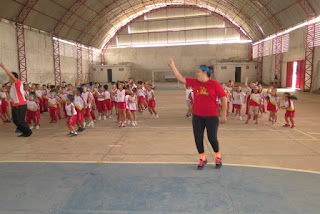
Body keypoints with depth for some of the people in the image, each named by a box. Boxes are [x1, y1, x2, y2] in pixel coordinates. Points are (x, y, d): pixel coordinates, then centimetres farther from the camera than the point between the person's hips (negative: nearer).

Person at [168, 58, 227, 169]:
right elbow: (180, 78, 6)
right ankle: (202, 158, 28)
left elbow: (224, 98, -5)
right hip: (197, 116, 4)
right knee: (198, 138, 7)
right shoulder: (195, 82, 4)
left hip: (212, 116, -4)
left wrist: (223, 114, -5)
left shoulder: (215, 84, -8)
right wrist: (172, 66, 3)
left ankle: (218, 157, 33)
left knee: (212, 138, 5)